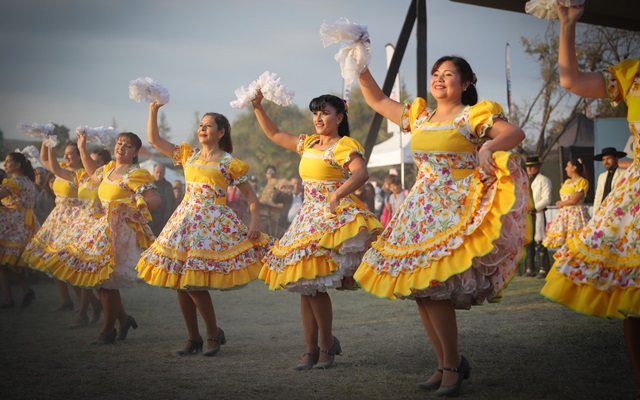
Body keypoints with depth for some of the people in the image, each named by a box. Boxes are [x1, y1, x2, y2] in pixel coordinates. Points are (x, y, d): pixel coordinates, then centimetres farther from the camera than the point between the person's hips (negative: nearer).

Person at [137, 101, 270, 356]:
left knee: (194, 282, -13)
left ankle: (214, 333, 7)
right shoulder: (188, 155, 14)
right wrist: (153, 112, 5)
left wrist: (255, 221, -14)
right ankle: (193, 338, 15)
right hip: (186, 219, 6)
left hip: (213, 222, -5)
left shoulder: (229, 163, -1)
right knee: (179, 282, 2)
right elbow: (154, 139, 15)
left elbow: (250, 196, 1)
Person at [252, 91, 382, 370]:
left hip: (334, 218, -8)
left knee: (314, 285, -14)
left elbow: (361, 173, -27)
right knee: (305, 286, 5)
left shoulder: (344, 146, -9)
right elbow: (274, 134, 28)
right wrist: (258, 107, 21)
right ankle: (311, 350, 13)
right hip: (308, 218, 8)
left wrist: (337, 195, -42)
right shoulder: (309, 144, 16)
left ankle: (327, 346, 3)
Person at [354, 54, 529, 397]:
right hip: (421, 211, 7)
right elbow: (377, 100, 24)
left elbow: (515, 132, -14)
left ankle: (452, 366, 0)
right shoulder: (418, 116, 17)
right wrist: (361, 68, 15)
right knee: (418, 290, 2)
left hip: (455, 211, -7)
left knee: (432, 287, -16)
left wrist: (488, 148, -31)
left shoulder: (474, 116, -1)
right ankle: (446, 365, 15)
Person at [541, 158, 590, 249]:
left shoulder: (582, 181, -5)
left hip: (576, 213, -7)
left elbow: (574, 200, -13)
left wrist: (561, 203, 1)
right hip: (564, 214, 7)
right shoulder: (567, 181, 20)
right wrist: (560, 203, -5)